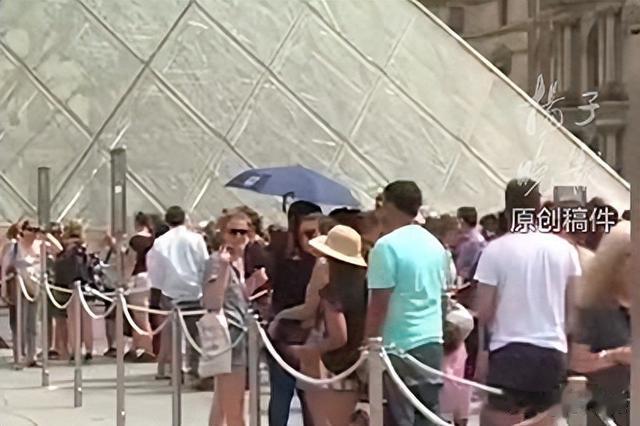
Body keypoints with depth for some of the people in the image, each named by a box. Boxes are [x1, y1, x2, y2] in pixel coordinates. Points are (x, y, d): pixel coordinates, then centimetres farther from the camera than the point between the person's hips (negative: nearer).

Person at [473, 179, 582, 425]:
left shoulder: (495, 250, -8)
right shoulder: (564, 249, 4)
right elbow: (574, 306, 8)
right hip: (553, 351, 4)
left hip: (510, 351, -4)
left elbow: (484, 310, -7)